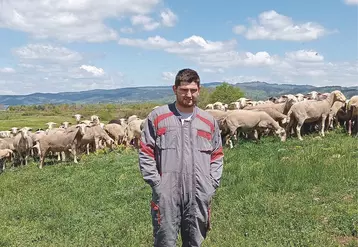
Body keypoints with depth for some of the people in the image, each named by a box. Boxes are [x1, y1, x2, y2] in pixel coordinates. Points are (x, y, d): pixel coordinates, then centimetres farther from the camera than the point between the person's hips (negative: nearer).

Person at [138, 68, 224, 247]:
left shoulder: (209, 121, 9)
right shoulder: (157, 117, 0)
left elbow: (217, 156, 14)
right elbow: (146, 153, 0)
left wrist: (212, 185, 4)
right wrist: (157, 184, -7)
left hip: (199, 196, 3)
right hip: (166, 196, -3)